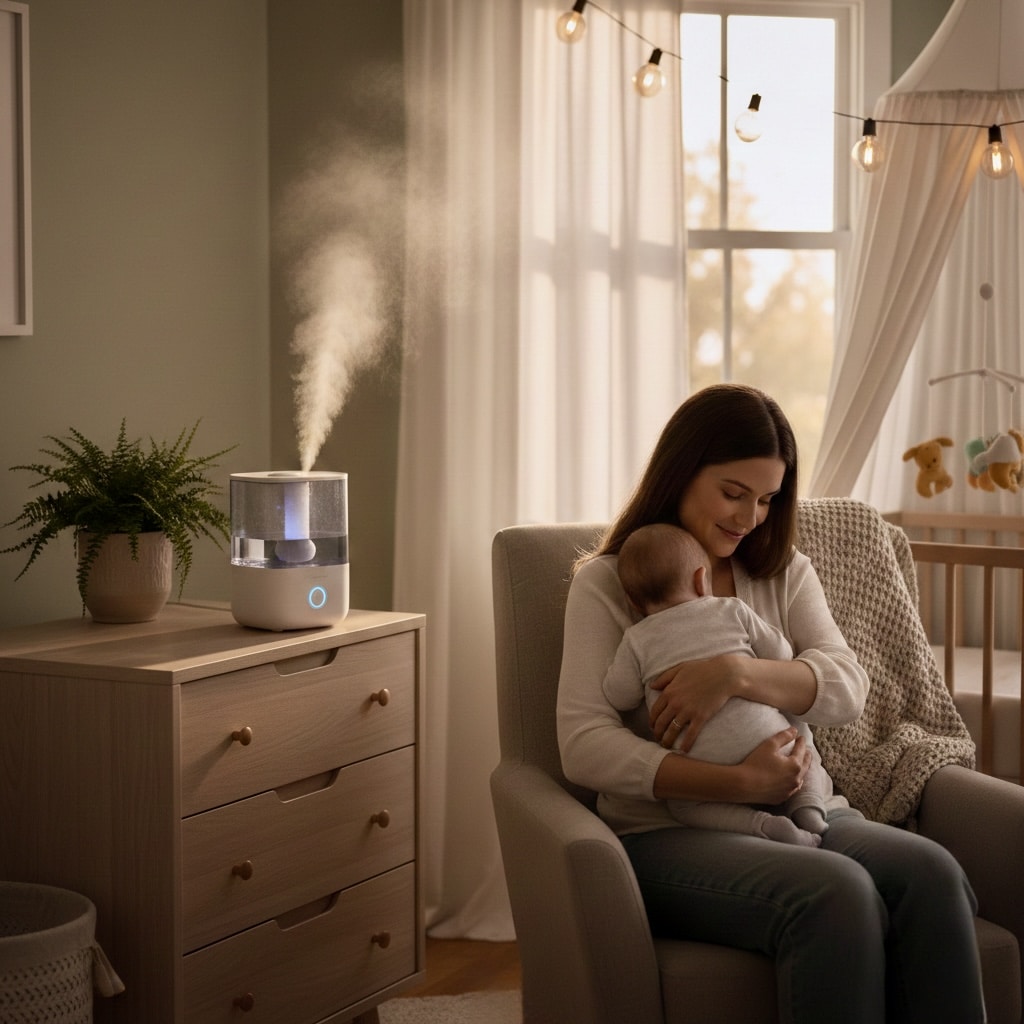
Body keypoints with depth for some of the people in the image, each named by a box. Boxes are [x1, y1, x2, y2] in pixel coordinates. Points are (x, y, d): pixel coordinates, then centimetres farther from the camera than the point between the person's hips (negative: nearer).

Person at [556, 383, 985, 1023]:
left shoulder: (787, 573, 19)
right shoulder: (606, 583, 5)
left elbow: (848, 688, 2)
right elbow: (584, 748, -8)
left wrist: (737, 673, -18)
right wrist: (738, 783, -19)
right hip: (670, 835, -4)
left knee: (930, 872, -29)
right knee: (836, 893, -35)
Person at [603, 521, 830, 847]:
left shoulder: (636, 640, 7)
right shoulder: (733, 610, 9)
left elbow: (619, 697, 13)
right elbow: (780, 654, 13)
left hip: (705, 764, -2)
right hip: (767, 742, 2)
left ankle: (761, 824, -7)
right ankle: (807, 804, 0)